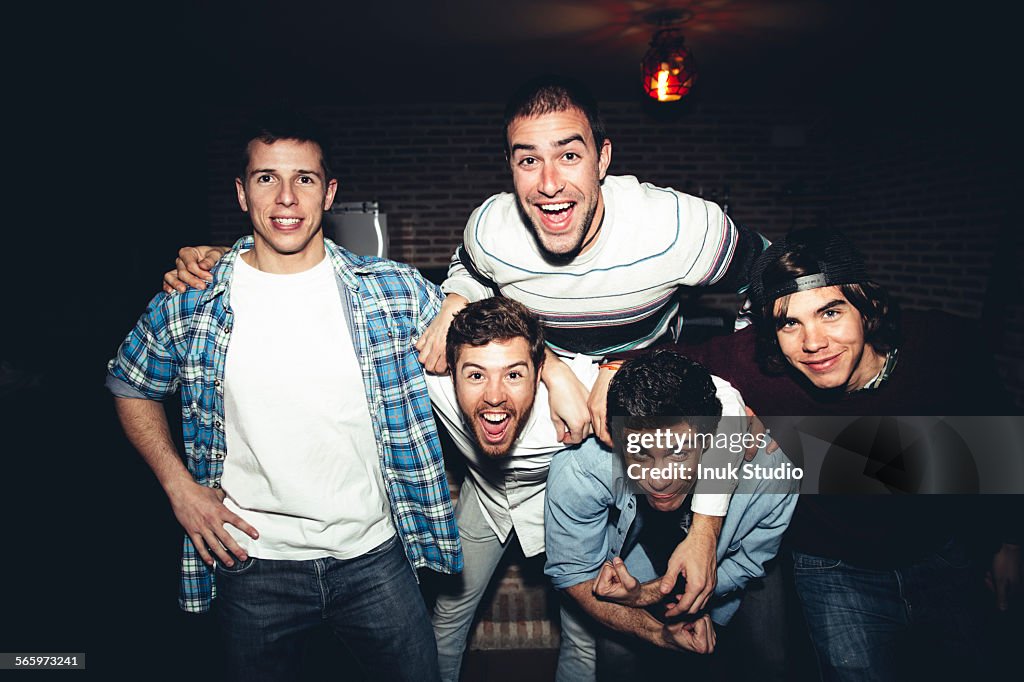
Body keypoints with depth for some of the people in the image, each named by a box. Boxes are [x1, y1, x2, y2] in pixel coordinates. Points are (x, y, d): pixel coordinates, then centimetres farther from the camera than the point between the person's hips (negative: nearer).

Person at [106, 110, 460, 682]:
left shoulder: (395, 289, -7)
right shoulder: (189, 303, -6)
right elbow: (131, 386, 10)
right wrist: (179, 485, 1)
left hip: (373, 553, 0)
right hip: (252, 562, 1)